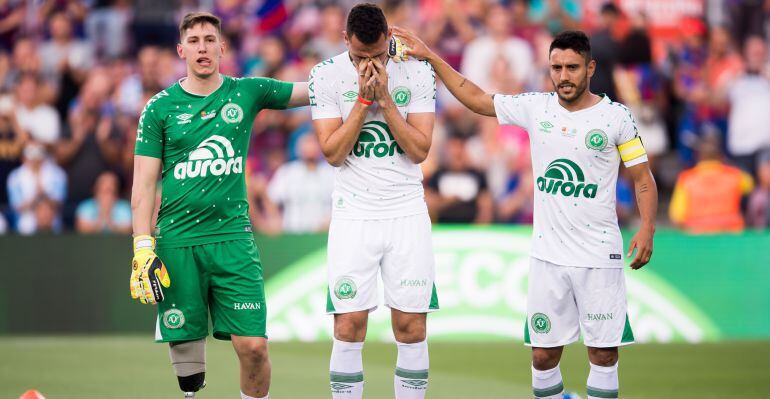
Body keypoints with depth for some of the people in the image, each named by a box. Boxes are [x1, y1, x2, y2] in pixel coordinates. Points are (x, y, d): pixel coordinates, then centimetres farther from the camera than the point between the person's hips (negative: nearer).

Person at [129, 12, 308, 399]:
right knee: (185, 349, 0)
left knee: (253, 346, -9)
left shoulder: (246, 92, 6)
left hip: (232, 237, 0)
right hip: (178, 241, 0)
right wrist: (143, 250, -6)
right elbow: (143, 186, 2)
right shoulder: (160, 108, 3)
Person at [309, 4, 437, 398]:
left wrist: (385, 98, -14)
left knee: (411, 326, 0)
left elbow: (419, 151, -6)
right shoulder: (326, 75, -3)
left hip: (407, 213, 1)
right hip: (353, 214, -1)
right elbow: (333, 152, -8)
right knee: (349, 326, -6)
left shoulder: (417, 73, -2)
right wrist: (363, 99, -15)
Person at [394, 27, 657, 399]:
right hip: (548, 254, 3)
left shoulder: (616, 117, -5)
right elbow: (477, 99, 13)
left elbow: (643, 179, -2)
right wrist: (431, 57, 11)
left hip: (600, 256, -3)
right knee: (543, 354, 3)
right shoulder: (535, 107, 2)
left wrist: (647, 227, -17)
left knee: (604, 353, -1)